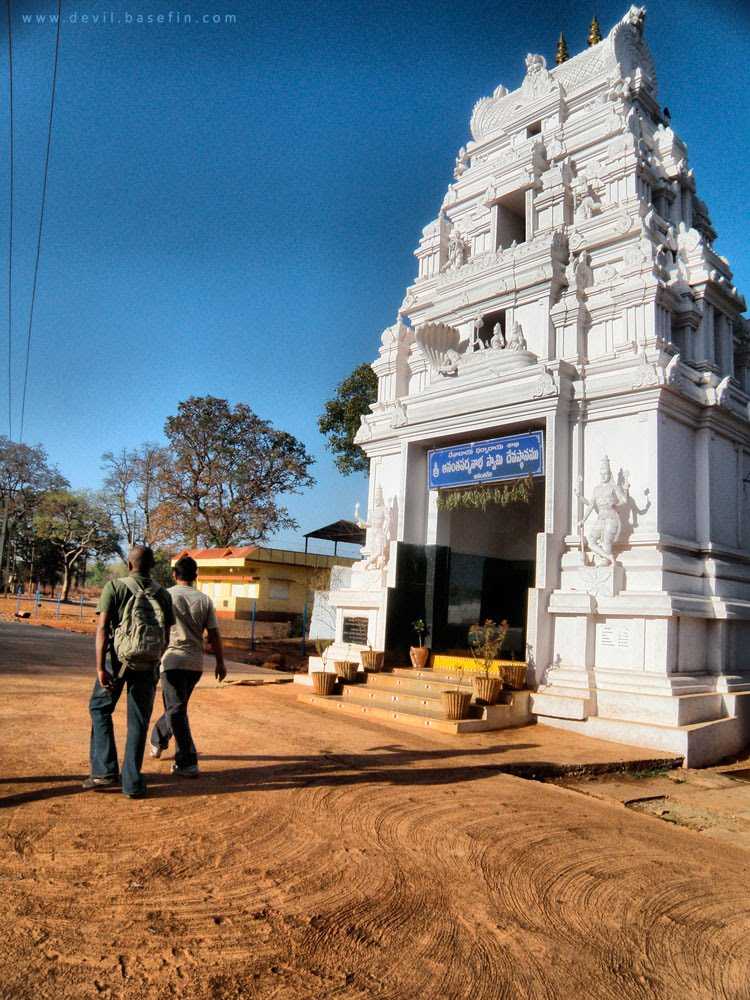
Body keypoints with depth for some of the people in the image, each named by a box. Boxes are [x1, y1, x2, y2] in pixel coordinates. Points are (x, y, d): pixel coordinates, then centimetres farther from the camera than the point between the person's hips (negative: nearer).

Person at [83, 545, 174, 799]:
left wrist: (100, 667, -14)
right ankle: (132, 782, 10)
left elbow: (103, 627, -12)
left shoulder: (114, 587, -3)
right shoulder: (163, 594, 5)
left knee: (100, 709, 18)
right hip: (148, 663, 2)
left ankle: (105, 770, 10)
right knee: (138, 721, 9)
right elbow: (166, 635, 7)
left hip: (118, 657, -2)